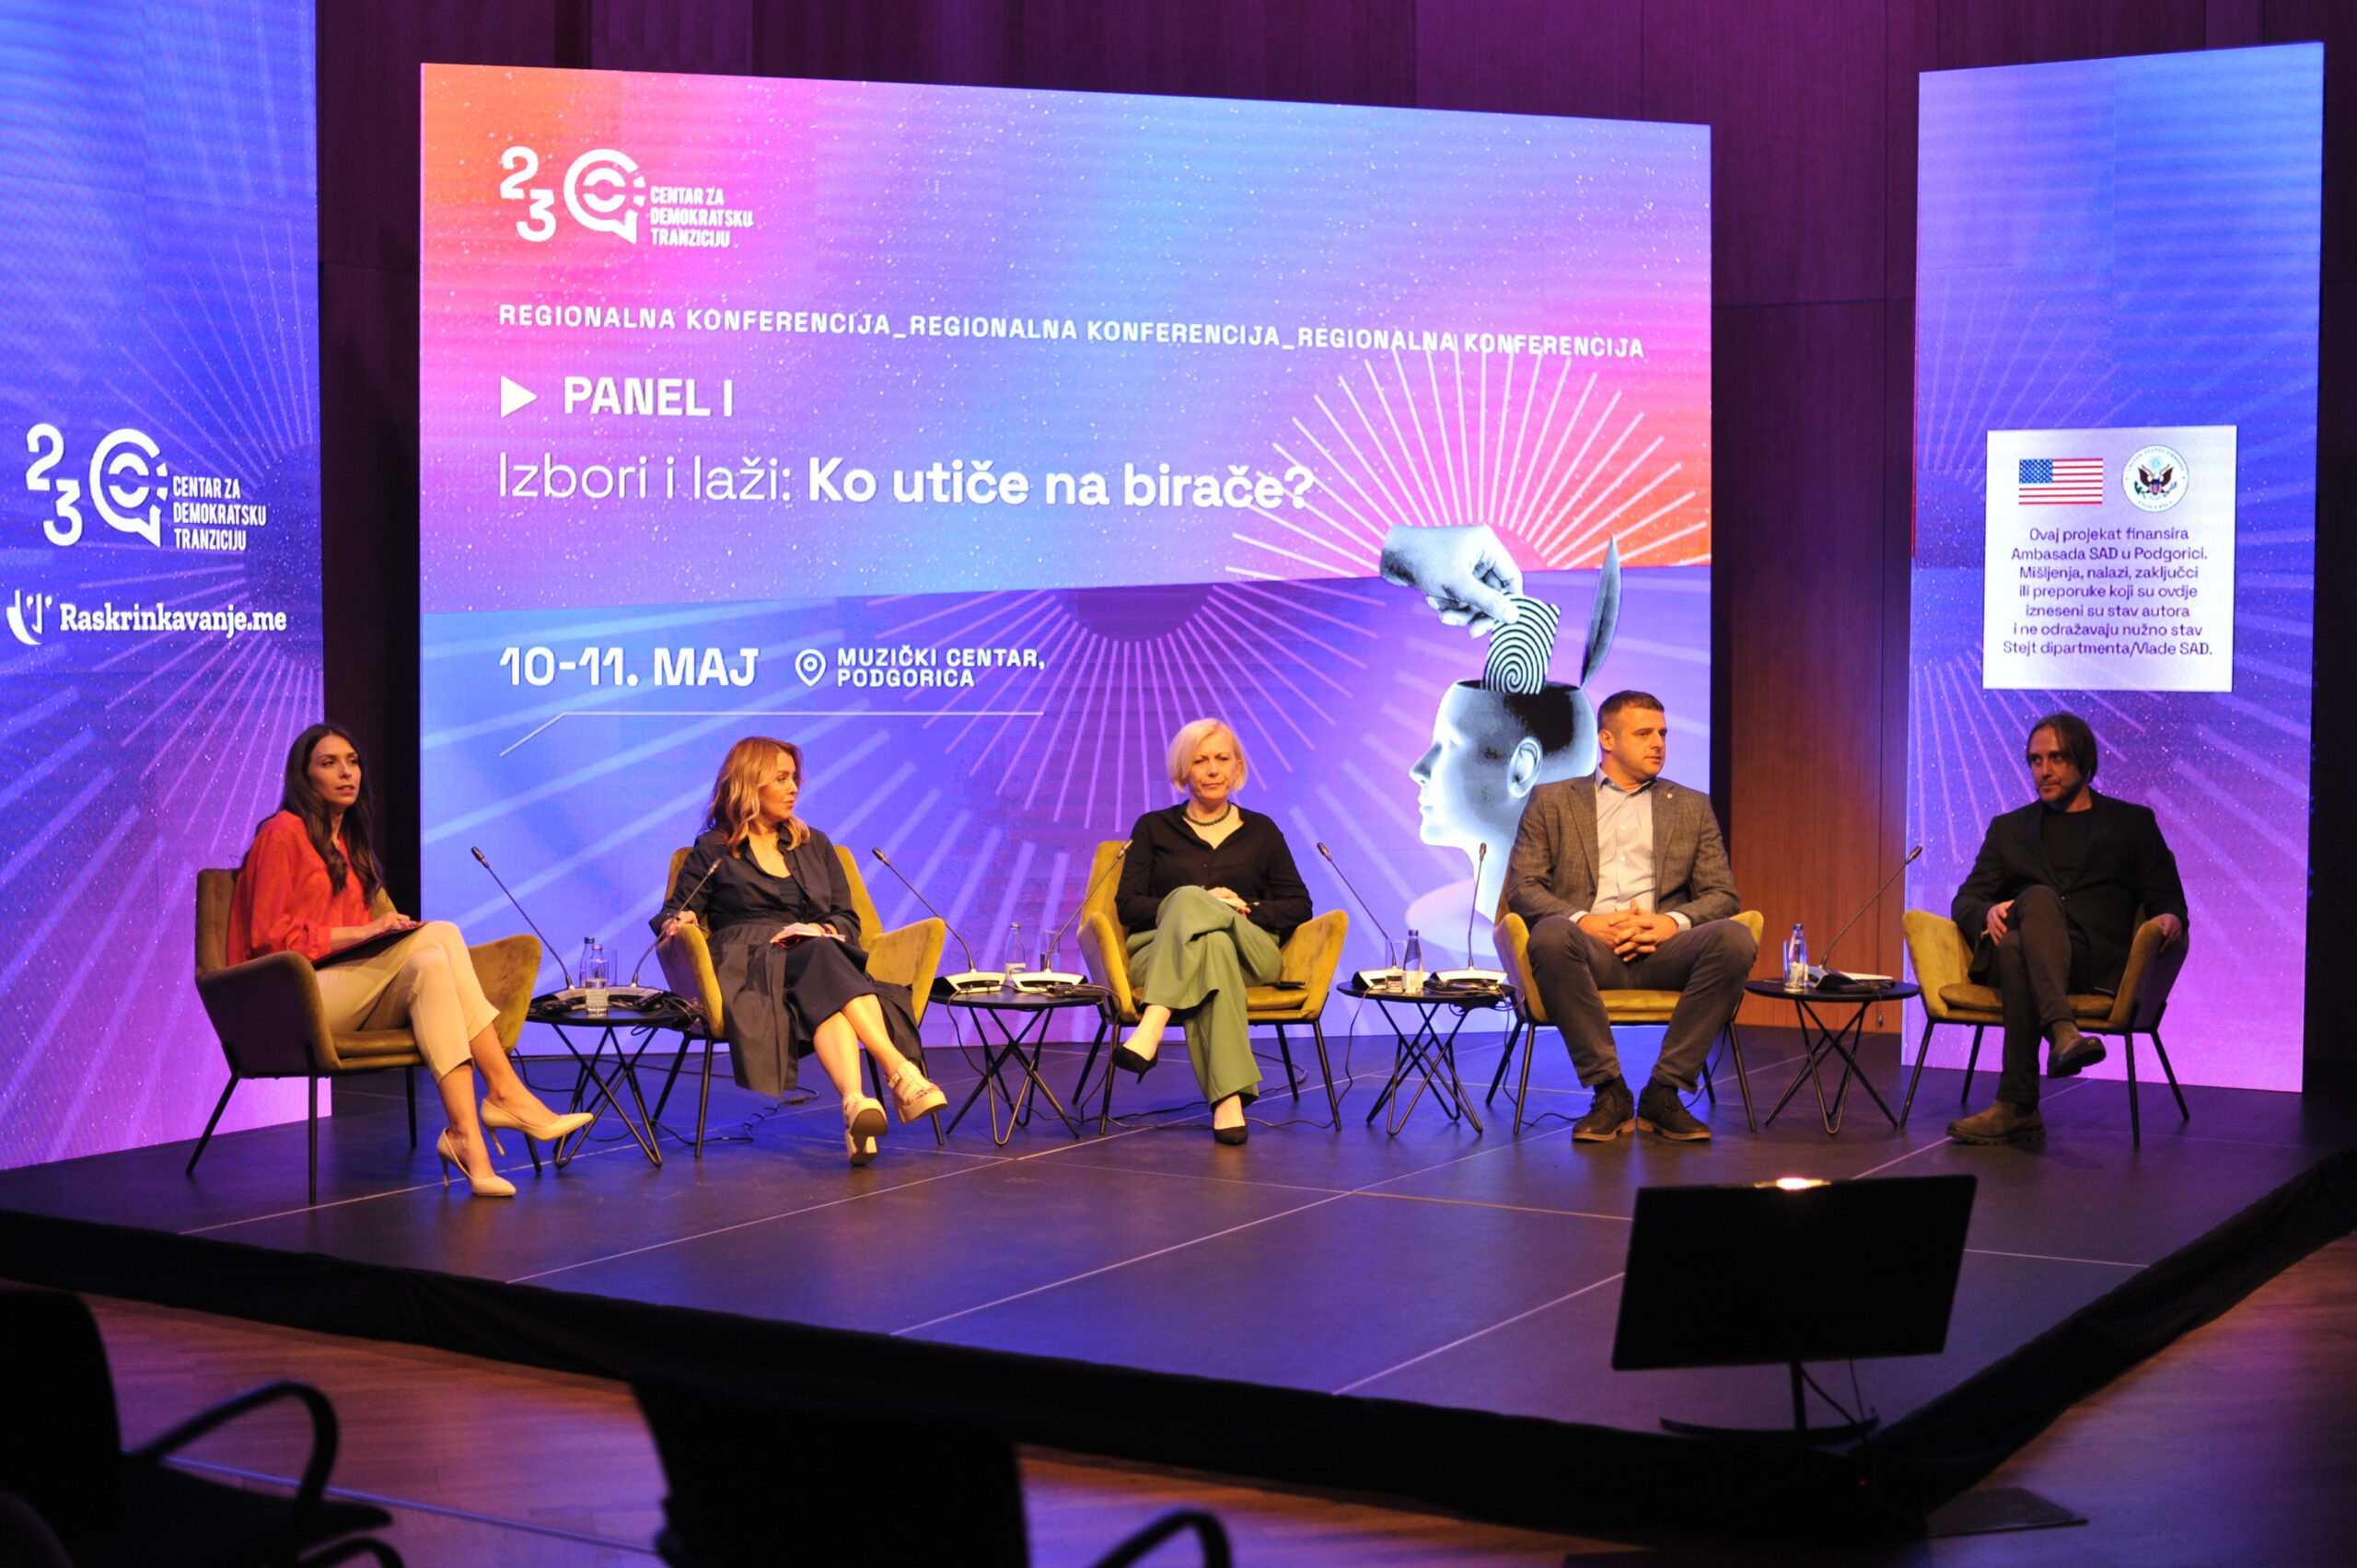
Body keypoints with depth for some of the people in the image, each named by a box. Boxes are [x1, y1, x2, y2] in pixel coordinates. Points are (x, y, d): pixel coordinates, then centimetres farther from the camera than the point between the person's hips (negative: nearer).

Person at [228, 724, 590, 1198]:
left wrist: (388, 929, 3)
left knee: (429, 964, -27)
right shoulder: (284, 832, 0)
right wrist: (359, 933, -17)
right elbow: (270, 936, -9)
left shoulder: (347, 843, 25)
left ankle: (466, 1134, -43)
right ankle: (507, 1094, -37)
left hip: (351, 998, 7)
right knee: (439, 934, -27)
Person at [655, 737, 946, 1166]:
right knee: (825, 959, -37)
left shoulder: (815, 846, 27)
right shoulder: (713, 851, 18)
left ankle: (854, 1103, -62)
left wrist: (821, 931, -2)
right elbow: (676, 912, 11)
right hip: (746, 966, -3)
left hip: (818, 958, 3)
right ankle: (903, 1075, -57)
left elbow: (848, 920, 21)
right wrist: (677, 921, -14)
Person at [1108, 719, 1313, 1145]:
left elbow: (1298, 905, 14)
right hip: (1161, 953, 0)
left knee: (1187, 899, -35)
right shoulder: (1154, 828, 19)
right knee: (1212, 946, -40)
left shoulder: (1261, 831, 21)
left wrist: (1245, 910, -6)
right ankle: (1229, 1097, -54)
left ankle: (1150, 1031, -53)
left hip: (1250, 953, 0)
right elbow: (1128, 905, 7)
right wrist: (1201, 905, -9)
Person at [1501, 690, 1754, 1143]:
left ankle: (1663, 1093, -22)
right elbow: (1522, 887, 5)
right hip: (1590, 949, -2)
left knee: (1734, 938, -30)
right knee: (1551, 935, -37)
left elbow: (1723, 895, 13)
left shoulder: (1692, 807, 22)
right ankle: (1609, 1093, -26)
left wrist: (1674, 921, -10)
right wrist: (1584, 921, -13)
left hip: (1662, 951, 2)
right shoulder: (1551, 801, 16)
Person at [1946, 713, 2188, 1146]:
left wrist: (2169, 919, -11)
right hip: (2011, 945, 2)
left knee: (2019, 949, -38)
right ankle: (2062, 1033, -57)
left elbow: (2166, 898, 15)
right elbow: (1965, 900, 19)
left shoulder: (2133, 823, 23)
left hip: (2095, 958, -1)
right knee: (2037, 897, -36)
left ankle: (2014, 1107, -46)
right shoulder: (2009, 829, 29)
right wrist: (1988, 912, -7)